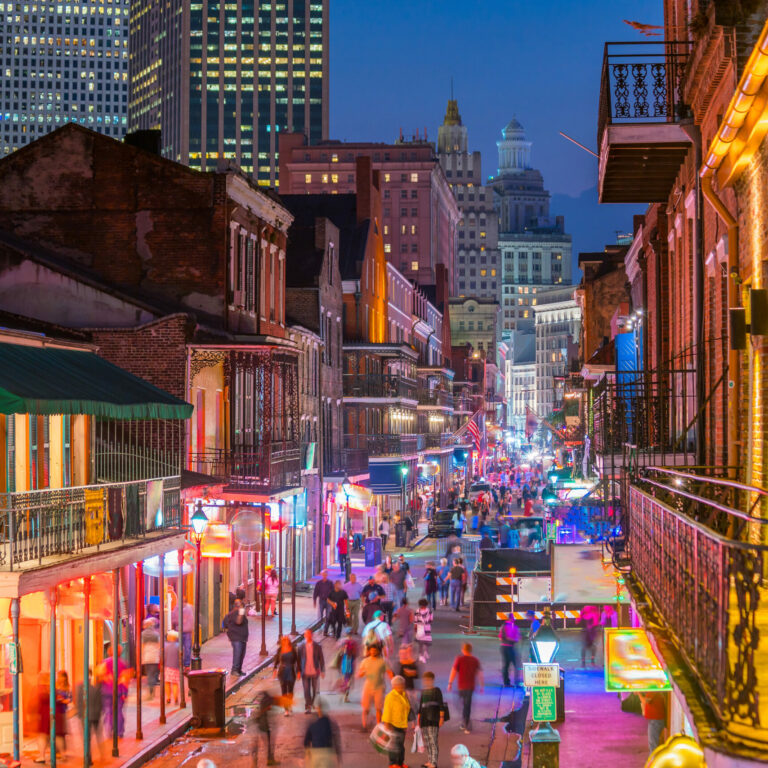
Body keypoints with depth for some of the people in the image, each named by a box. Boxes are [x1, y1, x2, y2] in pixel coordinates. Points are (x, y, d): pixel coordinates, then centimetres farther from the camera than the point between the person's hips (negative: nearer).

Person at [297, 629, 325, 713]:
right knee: (306, 690, -5)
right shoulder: (301, 647, 2)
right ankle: (308, 708, -3)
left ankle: (310, 704, 26)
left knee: (314, 690, 7)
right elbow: (299, 659, 5)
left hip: (314, 672, 1)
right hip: (305, 672, -1)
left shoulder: (317, 646, 1)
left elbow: (321, 659, 3)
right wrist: (299, 671, 0)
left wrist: (322, 671, -2)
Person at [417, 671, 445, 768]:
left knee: (433, 741, -12)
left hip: (433, 719, -7)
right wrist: (418, 718, 20)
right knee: (426, 742, 9)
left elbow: (441, 705, -5)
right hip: (424, 719, 7)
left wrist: (441, 717, -12)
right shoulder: (423, 691, 15)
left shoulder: (436, 691, -2)